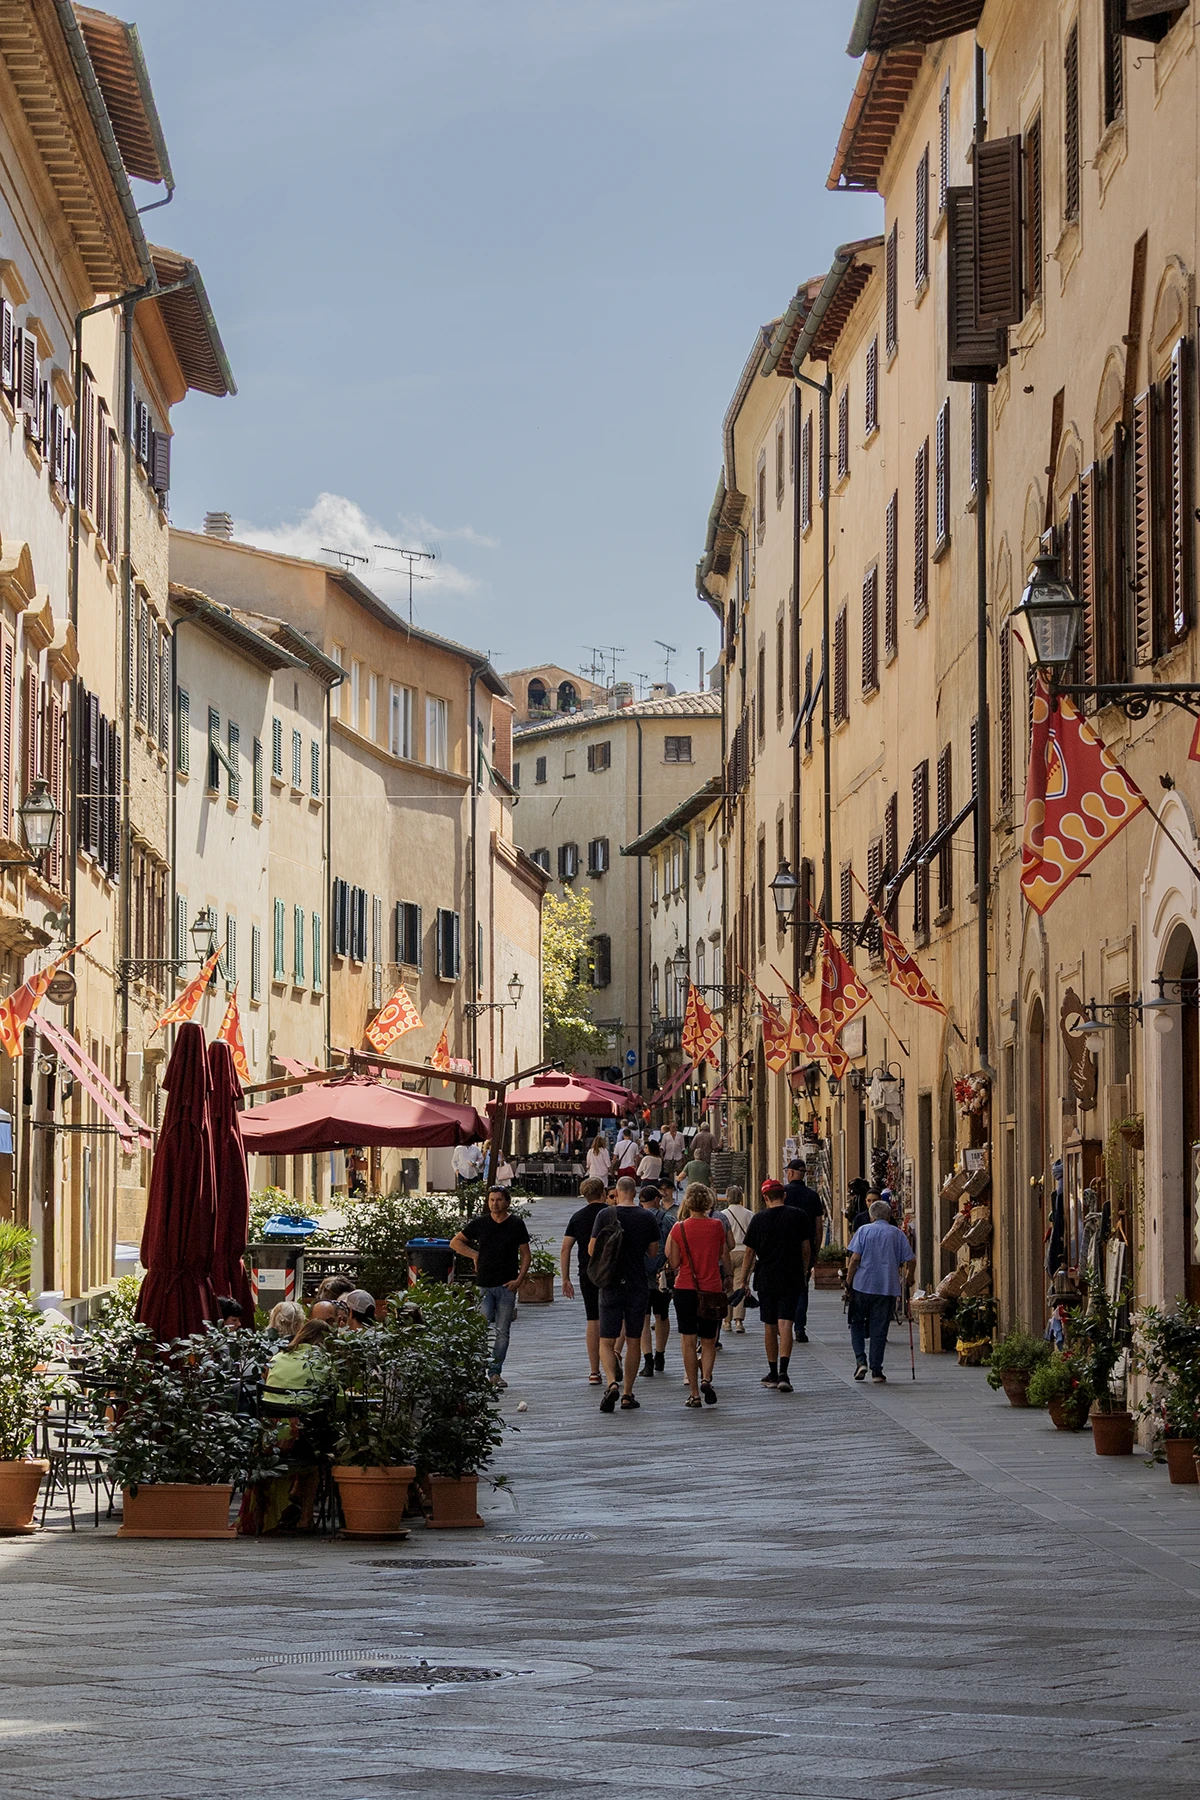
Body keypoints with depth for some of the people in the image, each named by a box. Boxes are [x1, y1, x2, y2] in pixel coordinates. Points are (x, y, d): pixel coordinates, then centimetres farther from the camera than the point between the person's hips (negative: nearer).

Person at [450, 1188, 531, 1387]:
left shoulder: (516, 1225, 4)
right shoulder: (479, 1223, 5)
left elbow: (525, 1255, 8)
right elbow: (455, 1242, 15)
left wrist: (519, 1279, -5)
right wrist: (474, 1255, 2)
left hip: (507, 1286, 0)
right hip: (484, 1285, 0)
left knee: (502, 1331, 2)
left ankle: (496, 1371, 8)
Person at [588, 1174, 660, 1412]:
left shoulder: (605, 1215, -6)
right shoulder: (646, 1218, -2)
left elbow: (592, 1250, -3)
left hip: (611, 1285, -1)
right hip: (638, 1285, 1)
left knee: (607, 1341, 2)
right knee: (633, 1342, 10)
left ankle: (611, 1383, -21)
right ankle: (628, 1395, 11)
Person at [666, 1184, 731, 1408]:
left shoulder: (679, 1228, -6)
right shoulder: (717, 1226, -2)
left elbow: (674, 1263, -5)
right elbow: (724, 1254, 7)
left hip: (685, 1288, -1)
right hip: (712, 1288, 1)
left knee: (688, 1342, 4)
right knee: (708, 1341, 12)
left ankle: (694, 1393, 1)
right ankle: (706, 1378, -13)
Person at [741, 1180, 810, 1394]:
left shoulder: (758, 1219, -2)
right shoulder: (797, 1216, 0)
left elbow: (749, 1252, 1)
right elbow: (805, 1248, 6)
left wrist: (744, 1280, 9)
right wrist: (804, 1272, 20)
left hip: (766, 1278, 0)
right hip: (792, 1278, 0)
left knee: (769, 1327, 11)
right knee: (785, 1324, -6)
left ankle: (773, 1373, 19)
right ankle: (783, 1372, -21)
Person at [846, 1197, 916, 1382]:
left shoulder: (864, 1230, 2)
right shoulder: (897, 1234, 8)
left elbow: (855, 1258, -7)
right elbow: (910, 1260, 4)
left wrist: (848, 1281, 1)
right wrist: (906, 1279, 20)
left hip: (863, 1285, -1)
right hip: (888, 1287, 1)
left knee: (857, 1325, 13)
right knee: (879, 1329, 5)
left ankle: (860, 1360, -3)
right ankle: (876, 1370, 3)